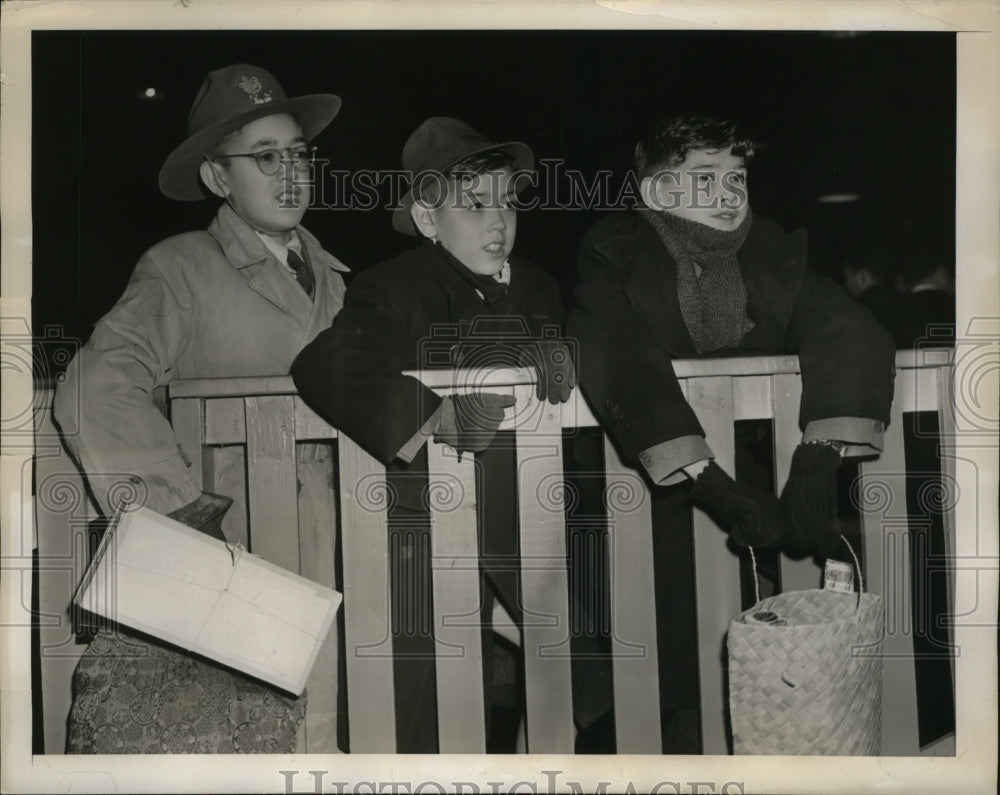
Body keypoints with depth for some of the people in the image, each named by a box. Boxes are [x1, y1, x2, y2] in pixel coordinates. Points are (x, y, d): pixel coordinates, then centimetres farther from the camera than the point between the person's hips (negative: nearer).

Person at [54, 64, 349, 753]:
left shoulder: (332, 276, 18)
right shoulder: (181, 269, 0)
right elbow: (95, 389, -13)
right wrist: (179, 506, -20)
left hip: (325, 548, 4)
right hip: (225, 543, -4)